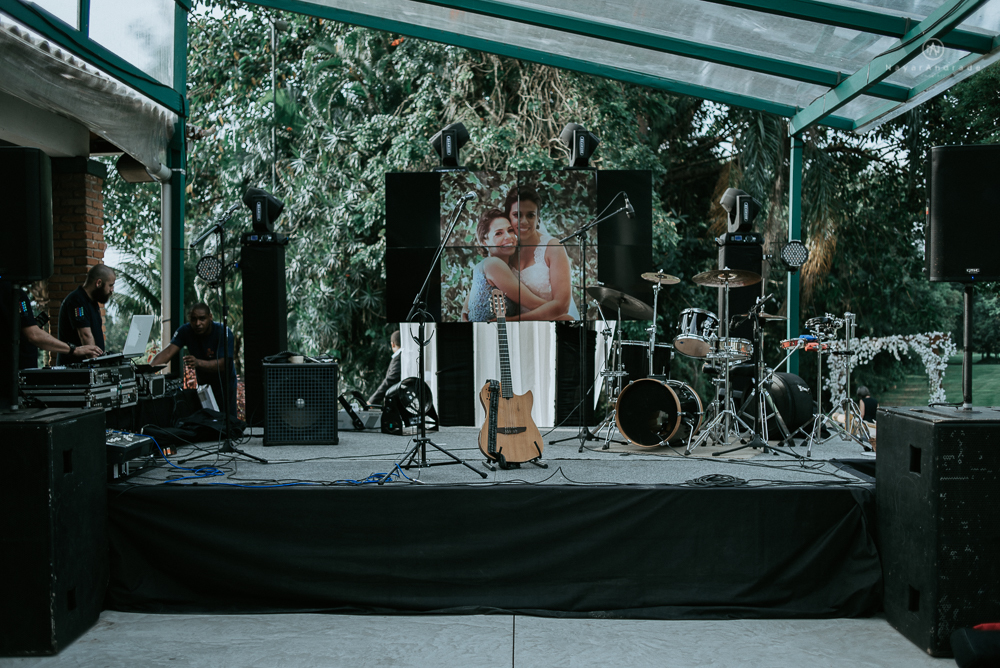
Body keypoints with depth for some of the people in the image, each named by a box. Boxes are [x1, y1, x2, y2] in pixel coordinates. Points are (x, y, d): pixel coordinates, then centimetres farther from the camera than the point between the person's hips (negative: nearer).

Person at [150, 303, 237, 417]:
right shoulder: (185, 330, -13)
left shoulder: (224, 333, -24)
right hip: (202, 382, 4)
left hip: (224, 381, -4)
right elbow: (168, 352, -23)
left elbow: (222, 364, -33)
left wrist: (198, 363, -51)